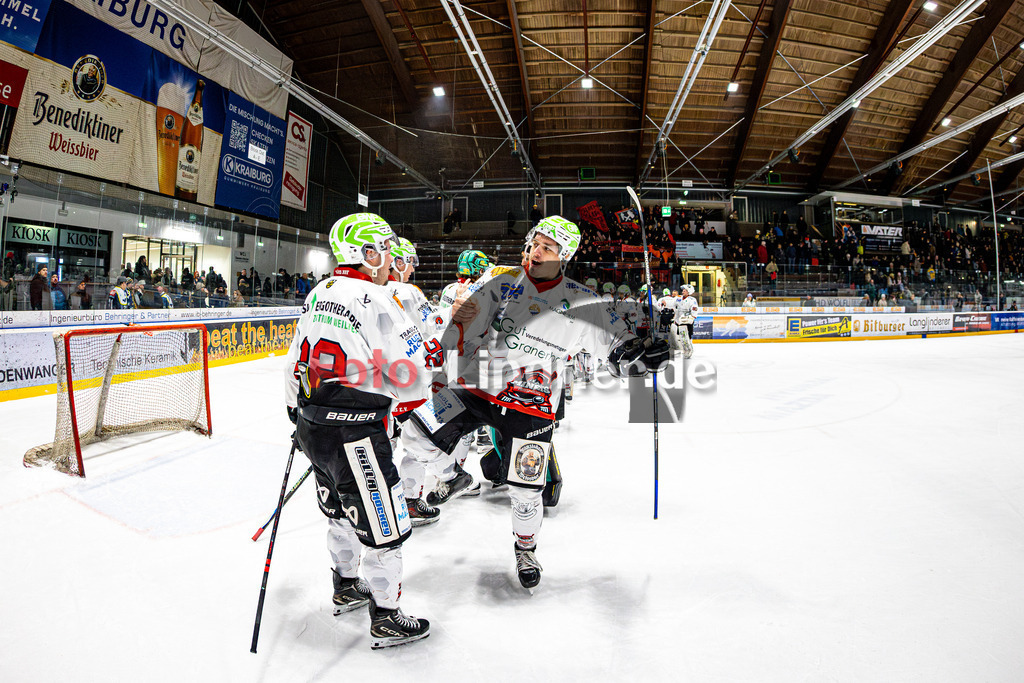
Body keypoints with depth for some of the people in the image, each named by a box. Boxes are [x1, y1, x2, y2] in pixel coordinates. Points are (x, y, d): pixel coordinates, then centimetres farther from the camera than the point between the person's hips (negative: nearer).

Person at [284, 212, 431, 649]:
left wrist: (297, 414, 27)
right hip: (353, 433, -9)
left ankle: (346, 588, 45)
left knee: (342, 510, 27)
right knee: (384, 526, 6)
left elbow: (295, 363, 16)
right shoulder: (376, 300, -18)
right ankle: (385, 620, 21)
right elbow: (409, 378, -18)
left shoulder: (318, 294, 9)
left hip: (312, 427, 9)